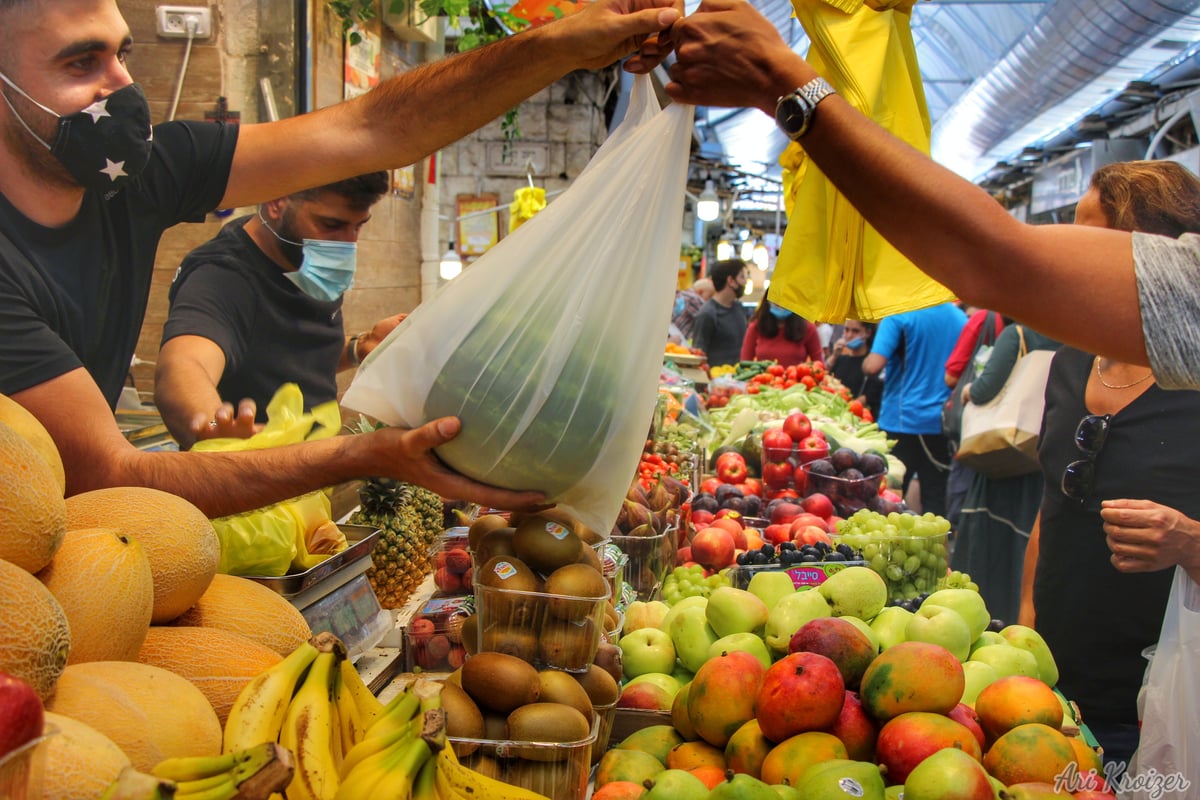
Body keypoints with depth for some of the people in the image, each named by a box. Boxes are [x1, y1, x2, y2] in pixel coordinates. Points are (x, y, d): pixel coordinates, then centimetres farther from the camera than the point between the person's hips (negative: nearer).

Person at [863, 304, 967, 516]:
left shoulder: (899, 315, -12)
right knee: (936, 501, 9)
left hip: (903, 419, -4)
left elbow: (872, 366, -20)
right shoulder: (961, 317, 5)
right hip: (943, 422, 5)